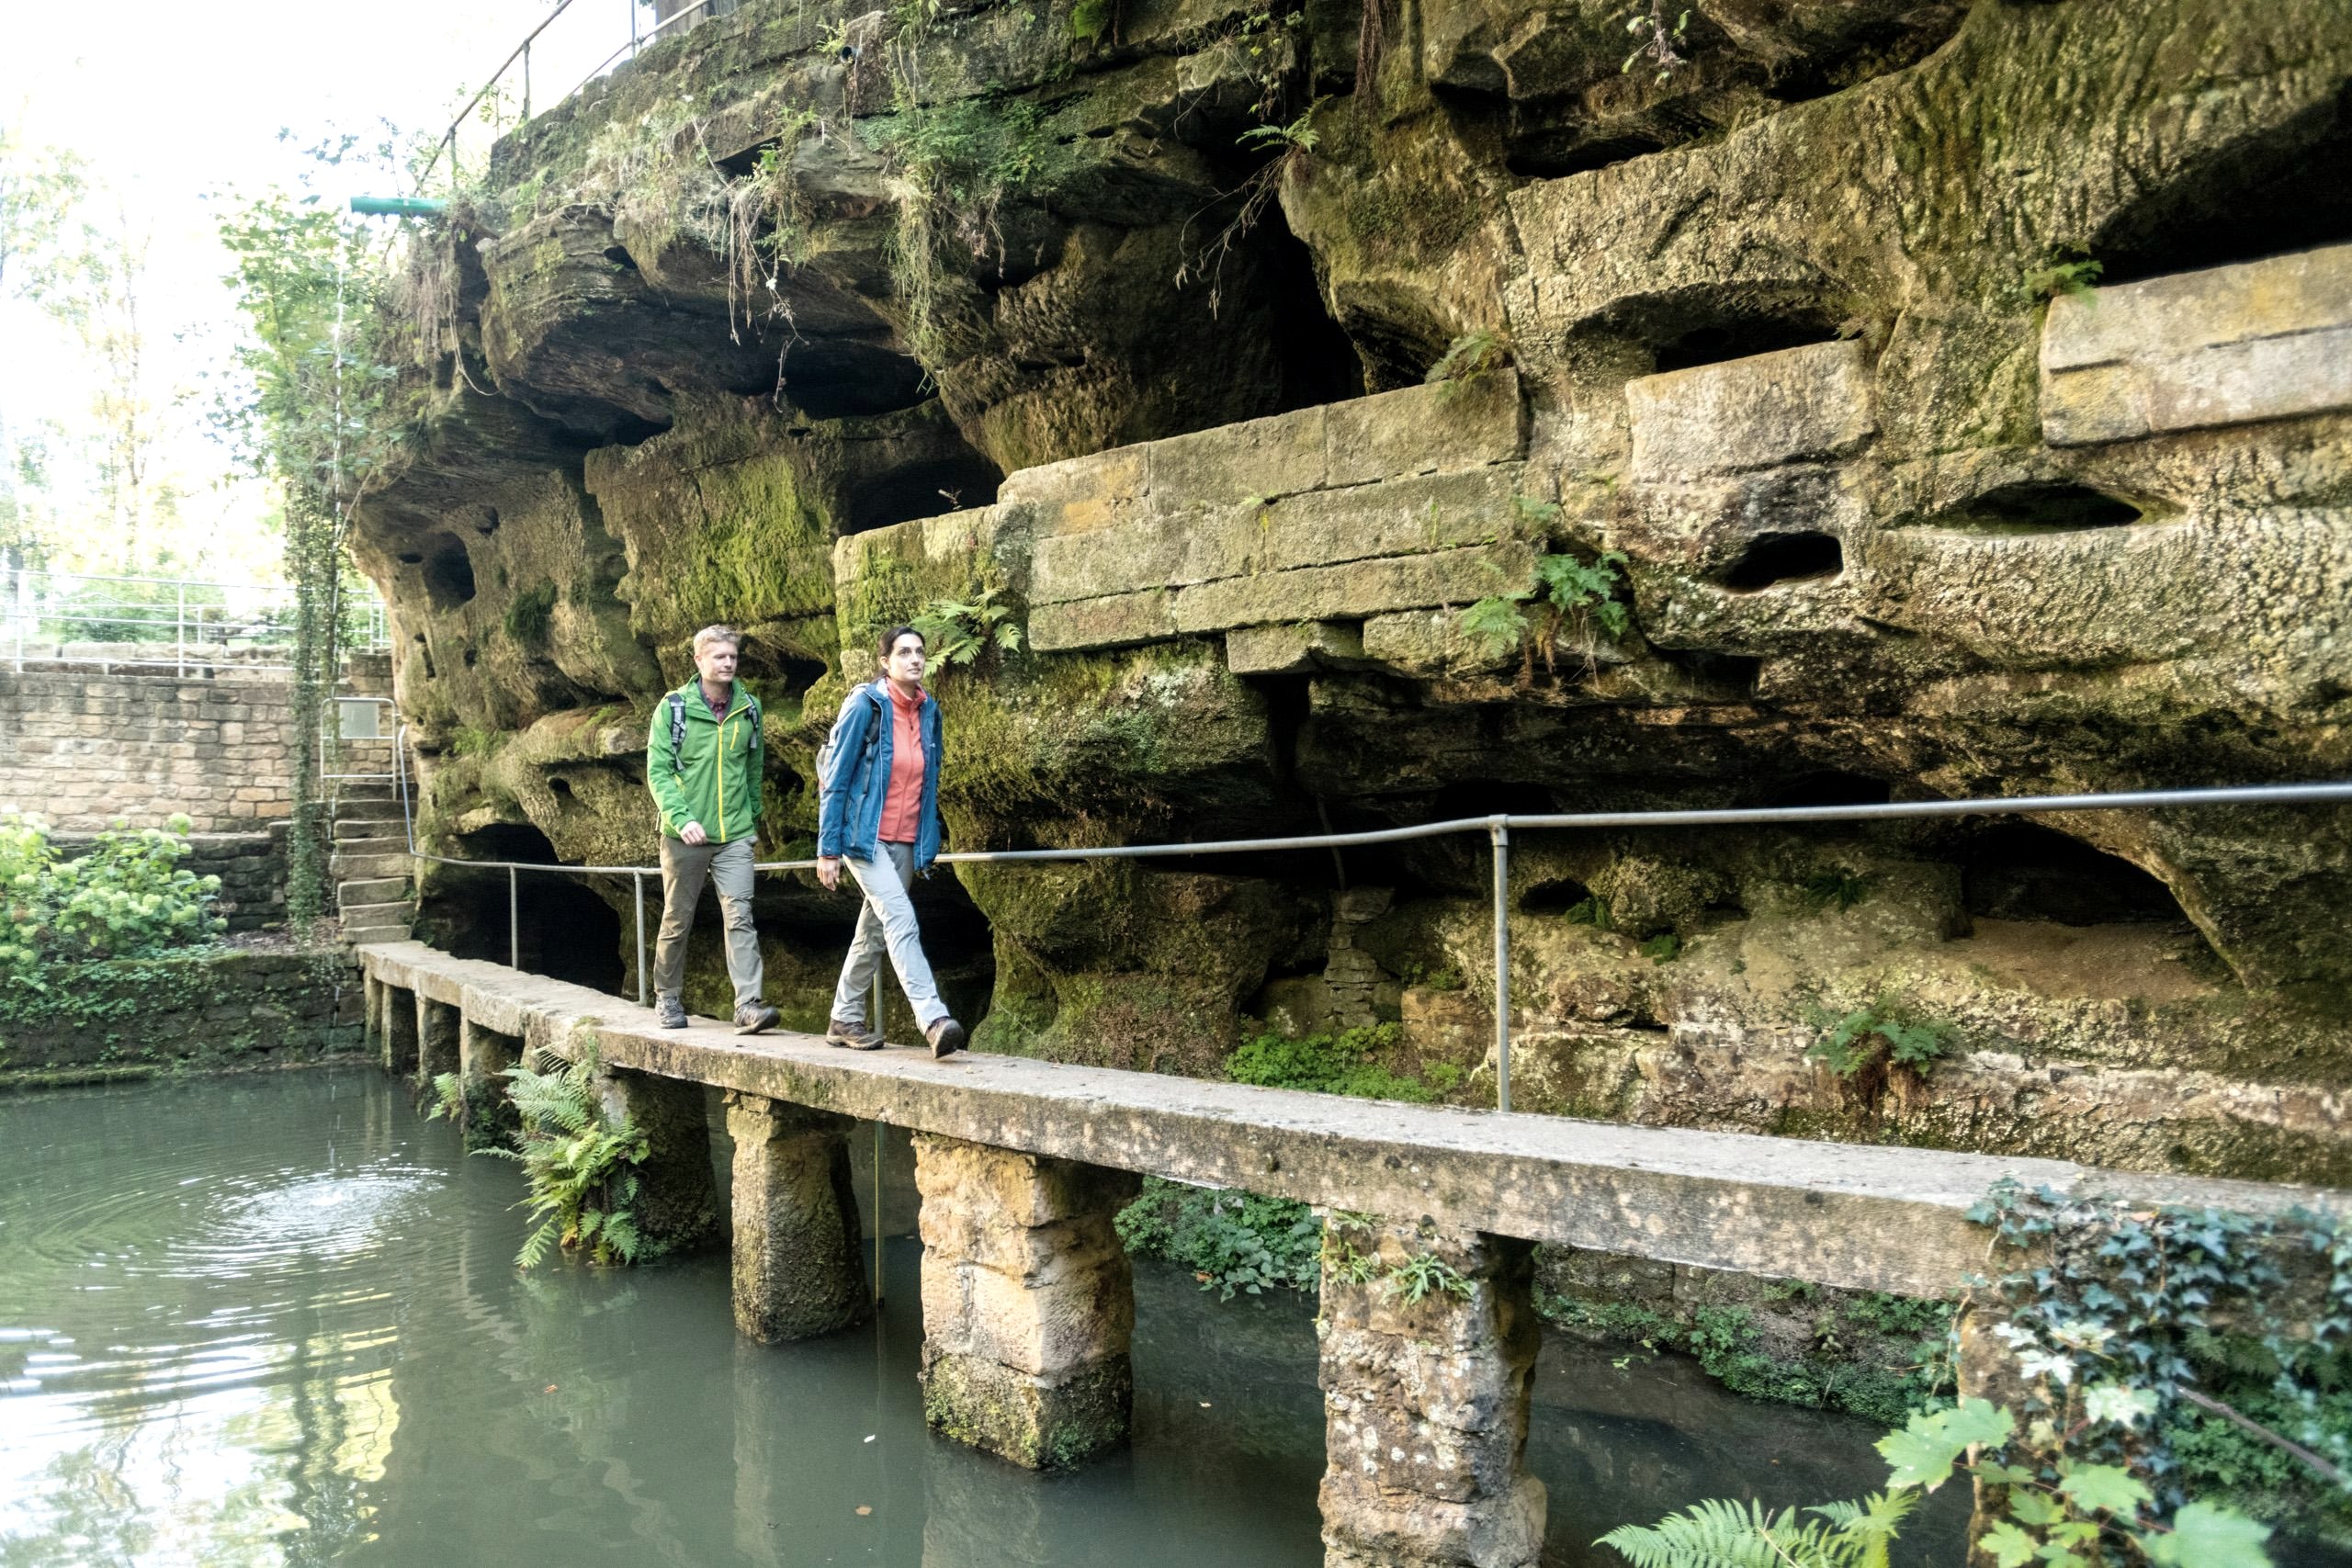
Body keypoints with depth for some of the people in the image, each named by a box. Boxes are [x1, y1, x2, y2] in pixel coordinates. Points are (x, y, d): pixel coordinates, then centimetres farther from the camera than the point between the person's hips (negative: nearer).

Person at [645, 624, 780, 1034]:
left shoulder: (748, 708, 5)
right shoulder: (673, 708, -4)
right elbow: (658, 772, -8)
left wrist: (753, 818, 17)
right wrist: (682, 818, -20)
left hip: (734, 836, 2)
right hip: (685, 836, -2)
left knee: (740, 916, -10)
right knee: (677, 921, 10)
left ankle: (748, 1005, -15)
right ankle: (667, 999, 26)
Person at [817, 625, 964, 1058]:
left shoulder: (928, 710, 6)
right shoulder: (865, 705, -11)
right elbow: (835, 779, -9)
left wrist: (929, 842, 14)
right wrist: (828, 848, -11)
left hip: (906, 842, 6)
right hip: (865, 837, -6)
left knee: (874, 931, 12)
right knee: (901, 919, -20)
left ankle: (845, 1021, 24)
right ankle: (934, 1019, -26)